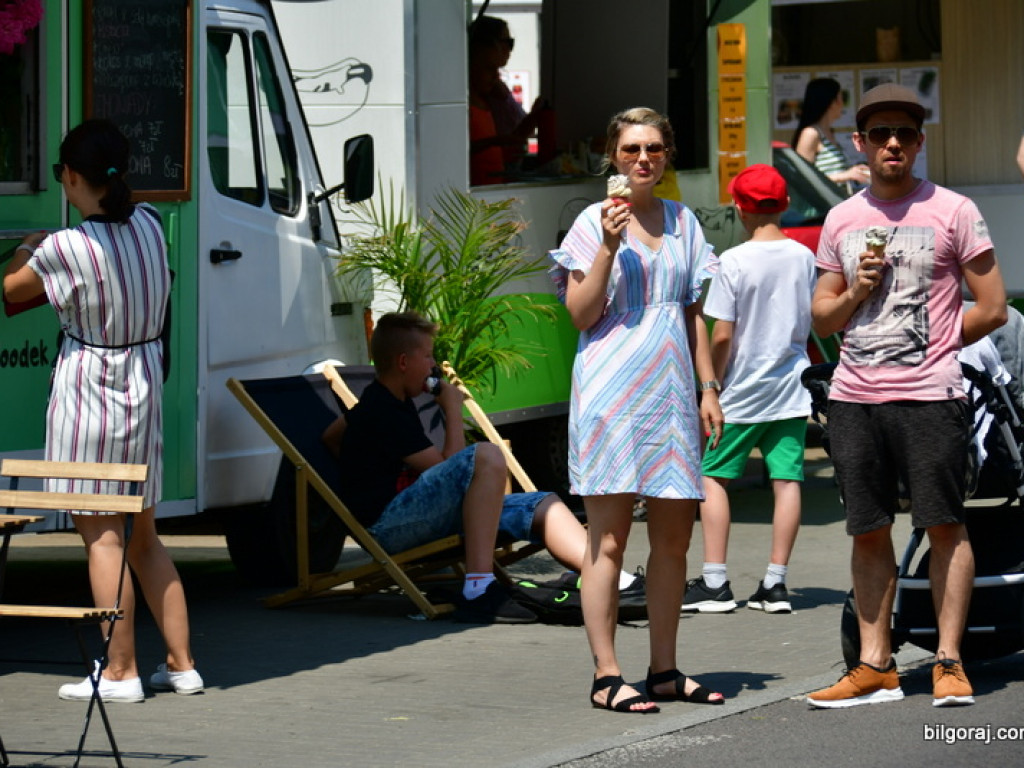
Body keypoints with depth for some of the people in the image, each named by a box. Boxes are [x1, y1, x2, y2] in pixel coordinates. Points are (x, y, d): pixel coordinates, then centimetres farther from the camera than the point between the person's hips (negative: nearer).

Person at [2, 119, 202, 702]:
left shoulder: (66, 249, -19)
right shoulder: (149, 225, 0)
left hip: (88, 386, -7)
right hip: (145, 386, 7)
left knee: (102, 537, -1)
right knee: (145, 536, 15)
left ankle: (121, 671, 0)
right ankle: (181, 664, 17)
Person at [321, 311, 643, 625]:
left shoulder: (388, 401, 20)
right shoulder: (382, 412, -13)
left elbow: (330, 436, 37)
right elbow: (449, 464, -16)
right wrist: (453, 407, -4)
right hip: (385, 524, -11)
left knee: (542, 506, 0)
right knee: (486, 456, -32)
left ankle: (612, 582, -15)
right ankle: (478, 590, -37)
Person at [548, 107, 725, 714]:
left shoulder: (683, 221, 14)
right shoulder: (595, 222, -1)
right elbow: (582, 314, -8)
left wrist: (709, 388, 12)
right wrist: (609, 247, -17)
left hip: (671, 391, 5)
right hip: (612, 388, -5)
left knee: (674, 537, 7)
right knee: (609, 539, -4)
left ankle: (665, 670, 15)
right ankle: (607, 675, -3)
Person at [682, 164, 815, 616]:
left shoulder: (734, 261, -12)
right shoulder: (804, 258, 3)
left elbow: (722, 336, -12)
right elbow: (812, 324, 12)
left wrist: (712, 388, -3)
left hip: (743, 391, -4)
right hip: (793, 388, 4)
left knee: (714, 476, 6)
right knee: (787, 479, 4)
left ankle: (714, 582, 2)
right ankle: (775, 583, 3)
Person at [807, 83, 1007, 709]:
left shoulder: (952, 211, 0)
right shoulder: (842, 220, 14)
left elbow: (992, 308, 1)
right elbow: (822, 318, 19)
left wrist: (932, 345, 2)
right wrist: (856, 292, -1)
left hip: (929, 396, -4)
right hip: (854, 398, 4)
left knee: (945, 525, -4)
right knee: (869, 532, 6)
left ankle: (949, 662, 2)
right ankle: (876, 666, 11)